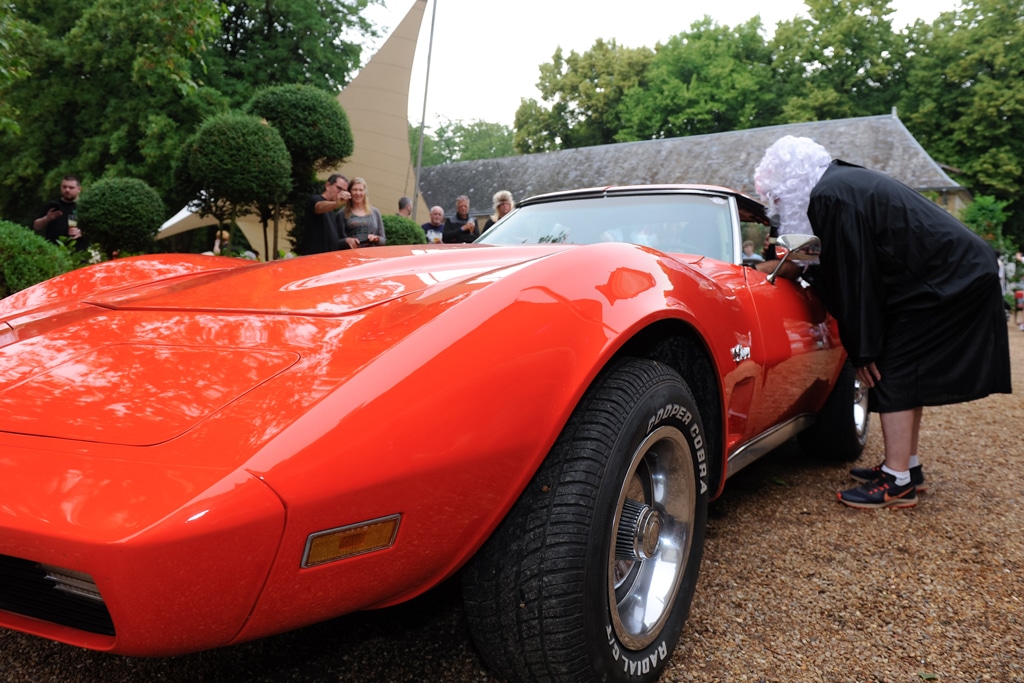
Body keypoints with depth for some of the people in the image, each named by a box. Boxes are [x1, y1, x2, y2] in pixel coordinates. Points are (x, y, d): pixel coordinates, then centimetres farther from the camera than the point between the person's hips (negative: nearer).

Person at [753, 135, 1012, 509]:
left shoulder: (831, 197, -18)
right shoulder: (847, 182, 12)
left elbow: (854, 278, -17)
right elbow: (843, 269, 18)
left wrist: (862, 350, -12)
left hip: (944, 280, -10)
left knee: (894, 376, -7)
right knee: (905, 374, 15)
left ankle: (897, 482, -2)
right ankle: (908, 464, 25)